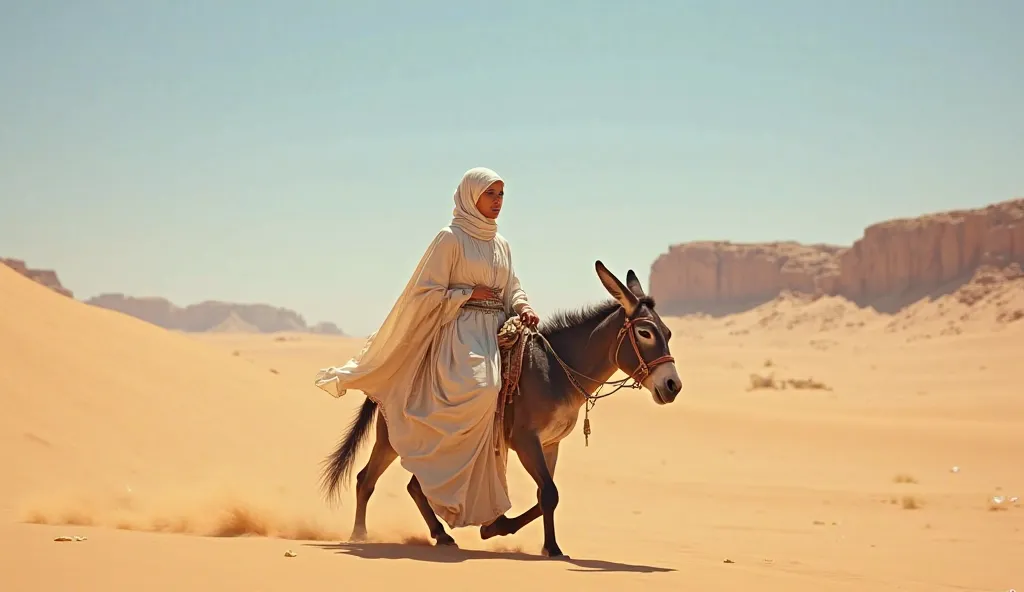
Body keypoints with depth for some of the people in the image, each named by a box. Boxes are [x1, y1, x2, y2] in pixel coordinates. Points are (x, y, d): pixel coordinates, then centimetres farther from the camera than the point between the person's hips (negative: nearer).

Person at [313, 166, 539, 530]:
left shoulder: (500, 244, 19)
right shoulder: (451, 239, -1)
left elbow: (512, 288, 21)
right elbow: (428, 292, -5)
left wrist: (522, 308, 0)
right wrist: (470, 293, -11)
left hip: (496, 333, 8)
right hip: (459, 333, -8)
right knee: (479, 388, -33)